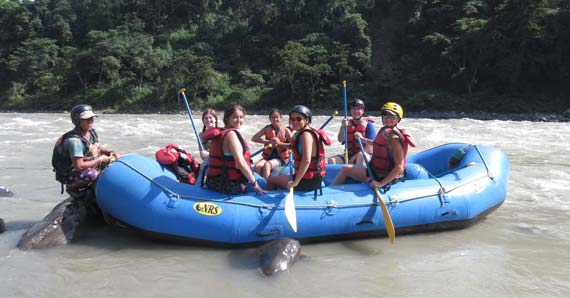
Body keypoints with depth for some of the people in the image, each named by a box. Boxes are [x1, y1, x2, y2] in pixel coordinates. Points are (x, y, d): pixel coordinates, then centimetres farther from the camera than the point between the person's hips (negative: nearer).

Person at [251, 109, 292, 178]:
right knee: (257, 166, -27)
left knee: (267, 165, -31)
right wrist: (269, 141, -11)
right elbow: (253, 138, -2)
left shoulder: (286, 130, 0)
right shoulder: (267, 128, 6)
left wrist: (279, 143, -17)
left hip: (280, 158, -3)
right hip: (268, 156, 3)